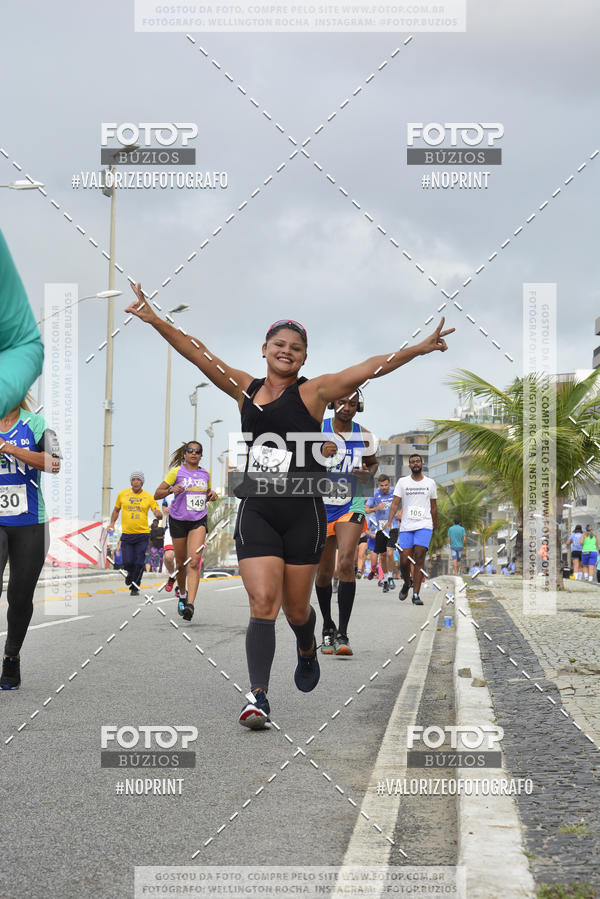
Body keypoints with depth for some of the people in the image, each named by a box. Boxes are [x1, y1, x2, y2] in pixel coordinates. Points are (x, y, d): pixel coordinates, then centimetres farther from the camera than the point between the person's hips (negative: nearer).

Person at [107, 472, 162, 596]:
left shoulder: (149, 497, 1)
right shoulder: (122, 494, 5)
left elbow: (159, 516, 1)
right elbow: (116, 509, 20)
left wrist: (158, 514, -23)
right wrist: (112, 522, 6)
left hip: (143, 535, -1)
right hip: (126, 534, 1)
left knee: (139, 563, -4)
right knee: (127, 562, -6)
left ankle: (135, 587, 14)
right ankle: (130, 573, 29)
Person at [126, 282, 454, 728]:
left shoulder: (313, 391, 0)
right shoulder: (246, 389, 9)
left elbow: (370, 368, -8)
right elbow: (200, 354, 8)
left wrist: (419, 348, -15)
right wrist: (156, 320, 2)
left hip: (303, 512, -1)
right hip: (256, 512, 1)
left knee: (296, 608, 10)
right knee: (263, 604, -10)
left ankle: (307, 651, 44)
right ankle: (258, 697, -10)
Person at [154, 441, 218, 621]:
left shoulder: (205, 474, 10)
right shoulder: (176, 472, -2)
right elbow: (157, 494, -2)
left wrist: (212, 495, 2)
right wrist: (171, 490, -21)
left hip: (199, 520, 1)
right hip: (178, 520, -1)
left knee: (194, 562, -16)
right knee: (181, 562, 9)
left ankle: (190, 604, -25)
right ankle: (182, 594, 37)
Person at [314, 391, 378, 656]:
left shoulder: (364, 436, 3)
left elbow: (372, 463, 20)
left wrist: (367, 472, -4)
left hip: (351, 506, 0)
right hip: (321, 505, 1)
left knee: (345, 563, -20)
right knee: (323, 571, 7)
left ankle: (342, 634, -18)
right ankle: (327, 628, 28)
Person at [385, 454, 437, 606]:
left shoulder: (430, 483, 9)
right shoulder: (402, 482, 6)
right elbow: (395, 503, 0)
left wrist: (435, 525, 20)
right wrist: (389, 521, -14)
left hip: (424, 526, -1)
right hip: (406, 526, 1)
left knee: (419, 557, -14)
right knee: (404, 560, -3)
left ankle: (416, 594, -11)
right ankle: (406, 584, 27)